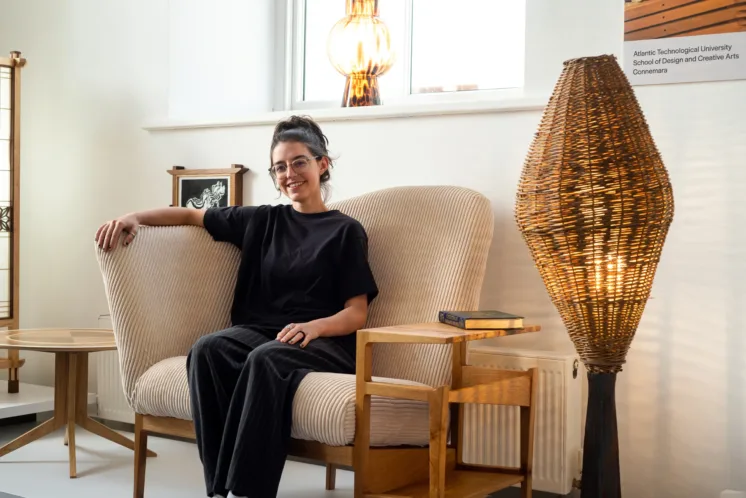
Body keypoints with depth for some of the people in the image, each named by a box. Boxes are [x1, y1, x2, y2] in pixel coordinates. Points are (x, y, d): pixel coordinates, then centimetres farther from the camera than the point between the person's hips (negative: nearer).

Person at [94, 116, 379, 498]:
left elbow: (356, 314, 2)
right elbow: (191, 215, 26)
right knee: (206, 350, -31)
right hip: (256, 332, 3)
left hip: (323, 343, -3)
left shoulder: (346, 231, 9)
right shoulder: (261, 220, 20)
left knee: (265, 359, -38)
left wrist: (313, 327, -20)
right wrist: (135, 217, 8)